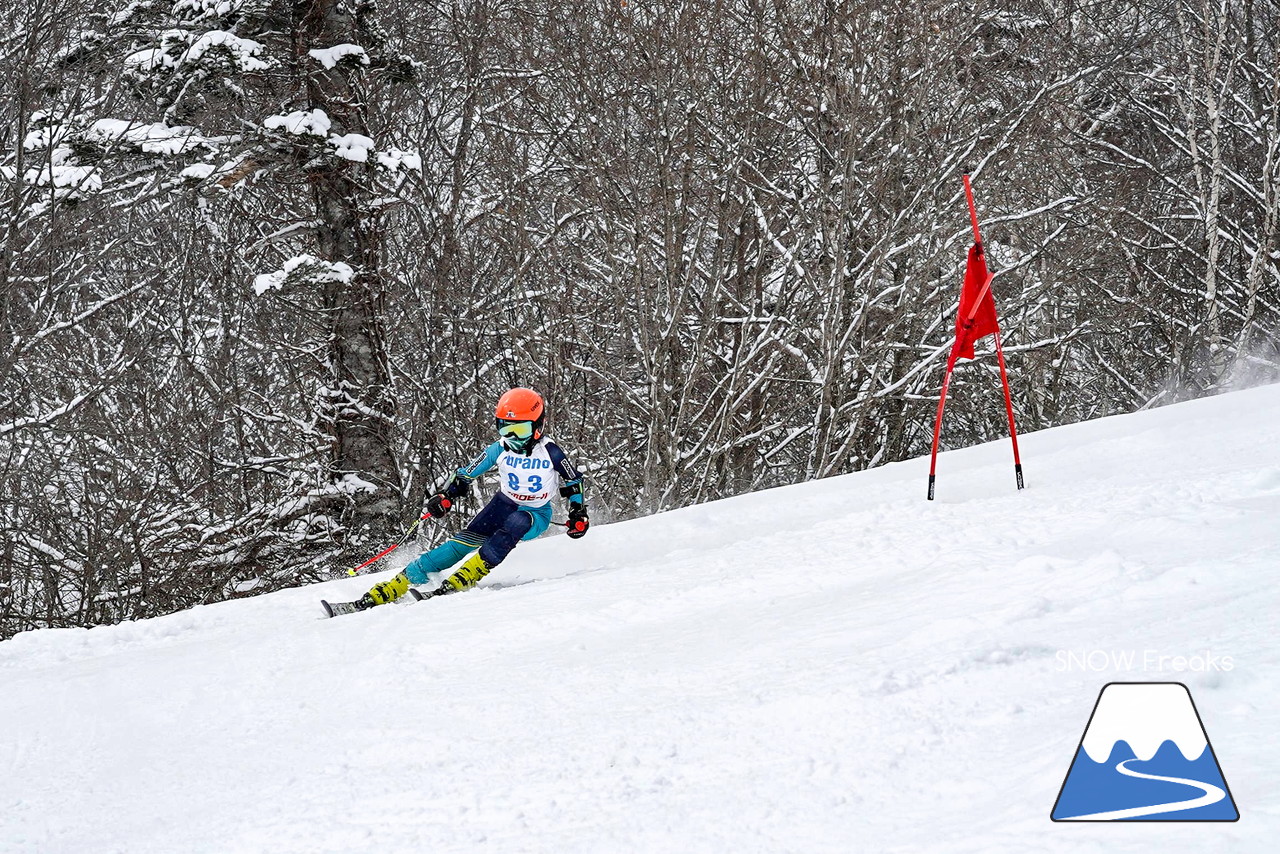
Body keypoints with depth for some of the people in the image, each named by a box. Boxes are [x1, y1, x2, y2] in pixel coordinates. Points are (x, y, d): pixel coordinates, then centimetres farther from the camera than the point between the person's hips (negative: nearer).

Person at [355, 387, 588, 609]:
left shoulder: (550, 453, -17)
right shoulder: (500, 450, -9)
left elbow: (573, 482, -2)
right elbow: (467, 474, 1)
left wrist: (578, 515, -11)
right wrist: (446, 496, -13)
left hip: (536, 514, -2)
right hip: (504, 504, 2)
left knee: (514, 524, -39)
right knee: (464, 541, -18)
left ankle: (465, 577, -38)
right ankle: (396, 586, -21)